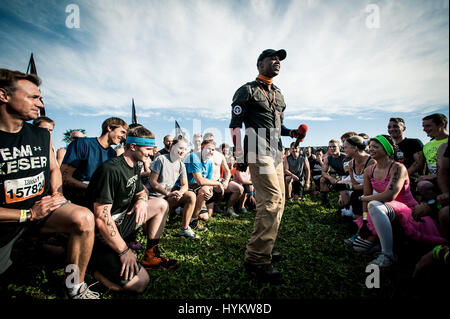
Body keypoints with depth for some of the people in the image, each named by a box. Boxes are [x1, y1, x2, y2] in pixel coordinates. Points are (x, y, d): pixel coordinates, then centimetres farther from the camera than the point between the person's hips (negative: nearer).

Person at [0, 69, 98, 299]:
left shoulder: (43, 135, 2)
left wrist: (56, 195, -2)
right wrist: (27, 214, -20)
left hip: (44, 205, 3)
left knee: (83, 218, -27)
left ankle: (75, 288, -11)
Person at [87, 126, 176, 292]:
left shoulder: (135, 167, 5)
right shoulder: (111, 170, -25)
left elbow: (141, 191, 20)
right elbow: (101, 218, -27)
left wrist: (141, 200, -6)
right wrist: (124, 251, -23)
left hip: (121, 220, 9)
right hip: (100, 235, -9)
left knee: (161, 205, 5)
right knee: (140, 283, -18)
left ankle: (150, 256, 12)